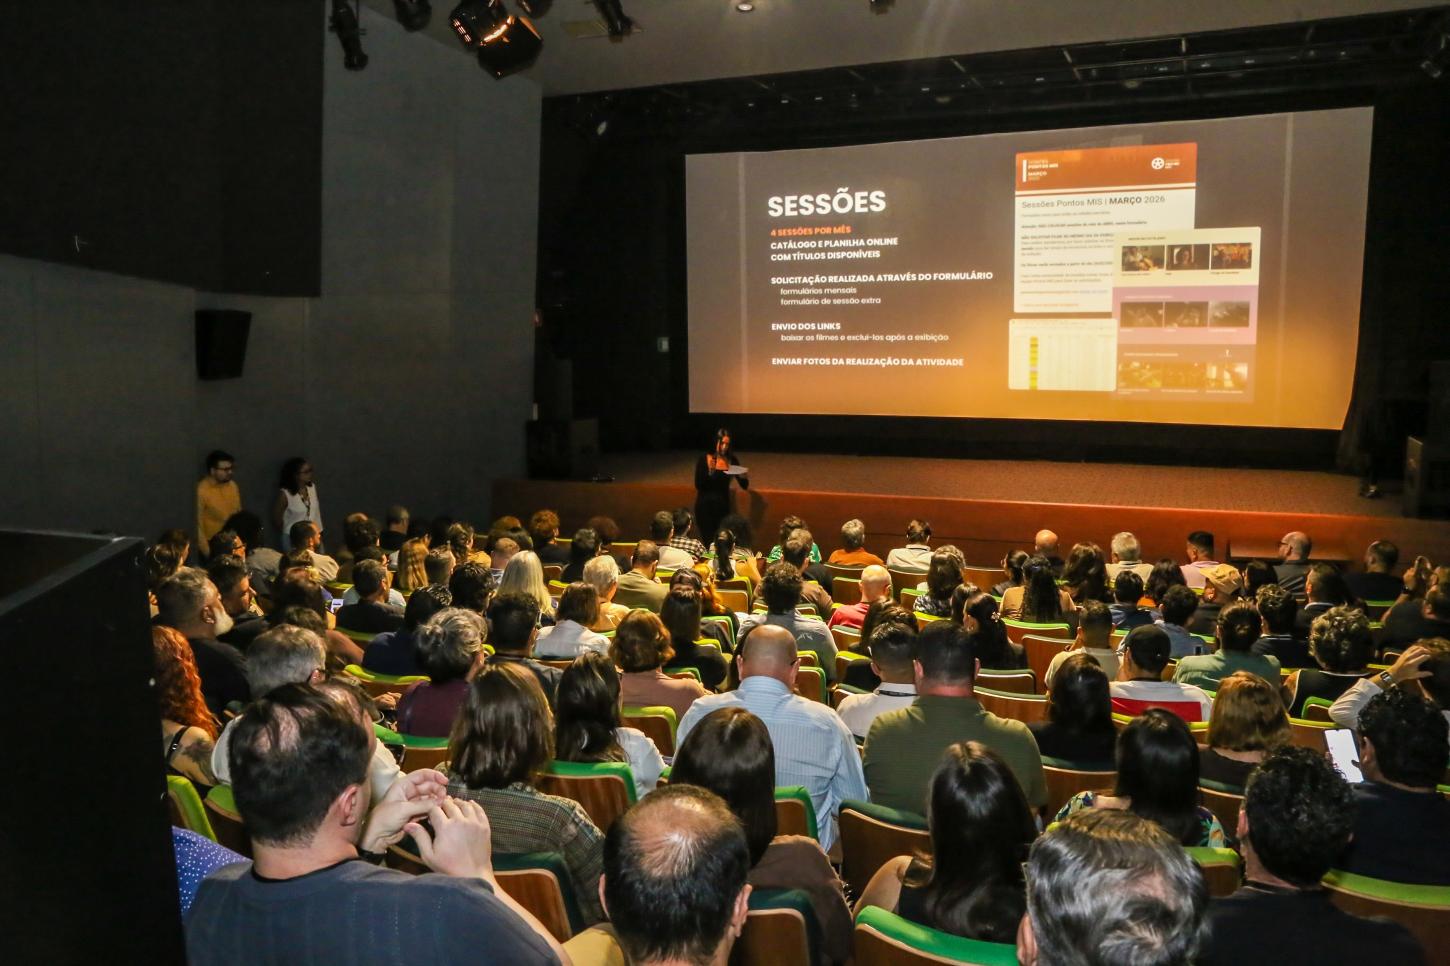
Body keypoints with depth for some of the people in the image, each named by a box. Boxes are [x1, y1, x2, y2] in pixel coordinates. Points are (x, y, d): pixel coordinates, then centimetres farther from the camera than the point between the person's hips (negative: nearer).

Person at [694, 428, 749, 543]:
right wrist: (710, 472, -25)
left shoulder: (732, 460, 2)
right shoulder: (704, 458, -6)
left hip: (723, 506, 3)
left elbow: (745, 486, 4)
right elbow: (698, 485, -12)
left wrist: (743, 476, -16)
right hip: (705, 505, -3)